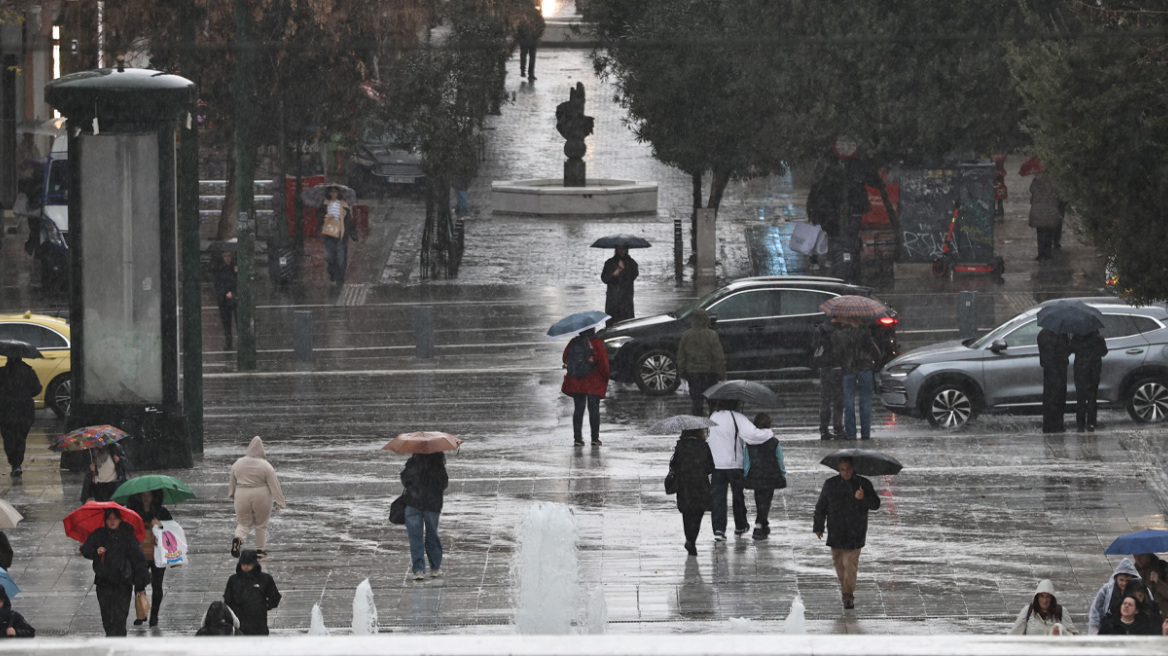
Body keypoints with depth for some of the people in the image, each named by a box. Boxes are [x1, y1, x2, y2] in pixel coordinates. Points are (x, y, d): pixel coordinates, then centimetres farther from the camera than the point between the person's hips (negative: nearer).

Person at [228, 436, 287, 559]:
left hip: (242, 497, 2)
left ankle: (238, 539, -17)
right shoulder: (266, 466, -12)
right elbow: (274, 485, -10)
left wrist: (231, 494, 31)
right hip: (261, 498, -2)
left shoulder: (238, 463, -1)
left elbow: (232, 482, 13)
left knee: (243, 523, 13)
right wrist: (281, 501, -4)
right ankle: (260, 550, 20)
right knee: (261, 525, 15)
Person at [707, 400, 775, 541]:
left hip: (715, 464, 3)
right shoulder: (737, 418, -15)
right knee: (738, 495, 15)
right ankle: (740, 526, 30)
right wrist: (770, 433, -10)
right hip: (734, 464, -3)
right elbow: (753, 434, -26)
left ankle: (718, 529, -8)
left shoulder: (712, 417, 3)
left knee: (717, 497, 3)